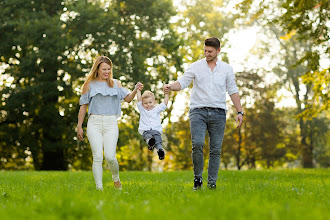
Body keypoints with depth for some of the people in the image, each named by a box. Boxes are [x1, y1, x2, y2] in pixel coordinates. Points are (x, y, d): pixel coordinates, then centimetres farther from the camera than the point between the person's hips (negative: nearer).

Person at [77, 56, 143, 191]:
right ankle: (99, 187, -3)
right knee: (97, 157, -9)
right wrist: (79, 126, 8)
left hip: (111, 124, 1)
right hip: (94, 123, -1)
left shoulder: (115, 84, 15)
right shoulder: (89, 84, 9)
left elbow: (128, 99, 9)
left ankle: (116, 178, 18)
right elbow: (83, 106, 11)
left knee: (110, 157, -11)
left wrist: (136, 90, -11)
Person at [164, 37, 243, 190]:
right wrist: (170, 87, -20)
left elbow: (233, 91, 12)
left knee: (215, 149, 0)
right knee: (197, 144, -18)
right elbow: (182, 82, 2)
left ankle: (212, 182, 9)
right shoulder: (195, 67, 7)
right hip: (198, 111, -1)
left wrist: (239, 112, 7)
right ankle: (197, 178, 0)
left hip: (218, 113, 1)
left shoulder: (226, 69, 10)